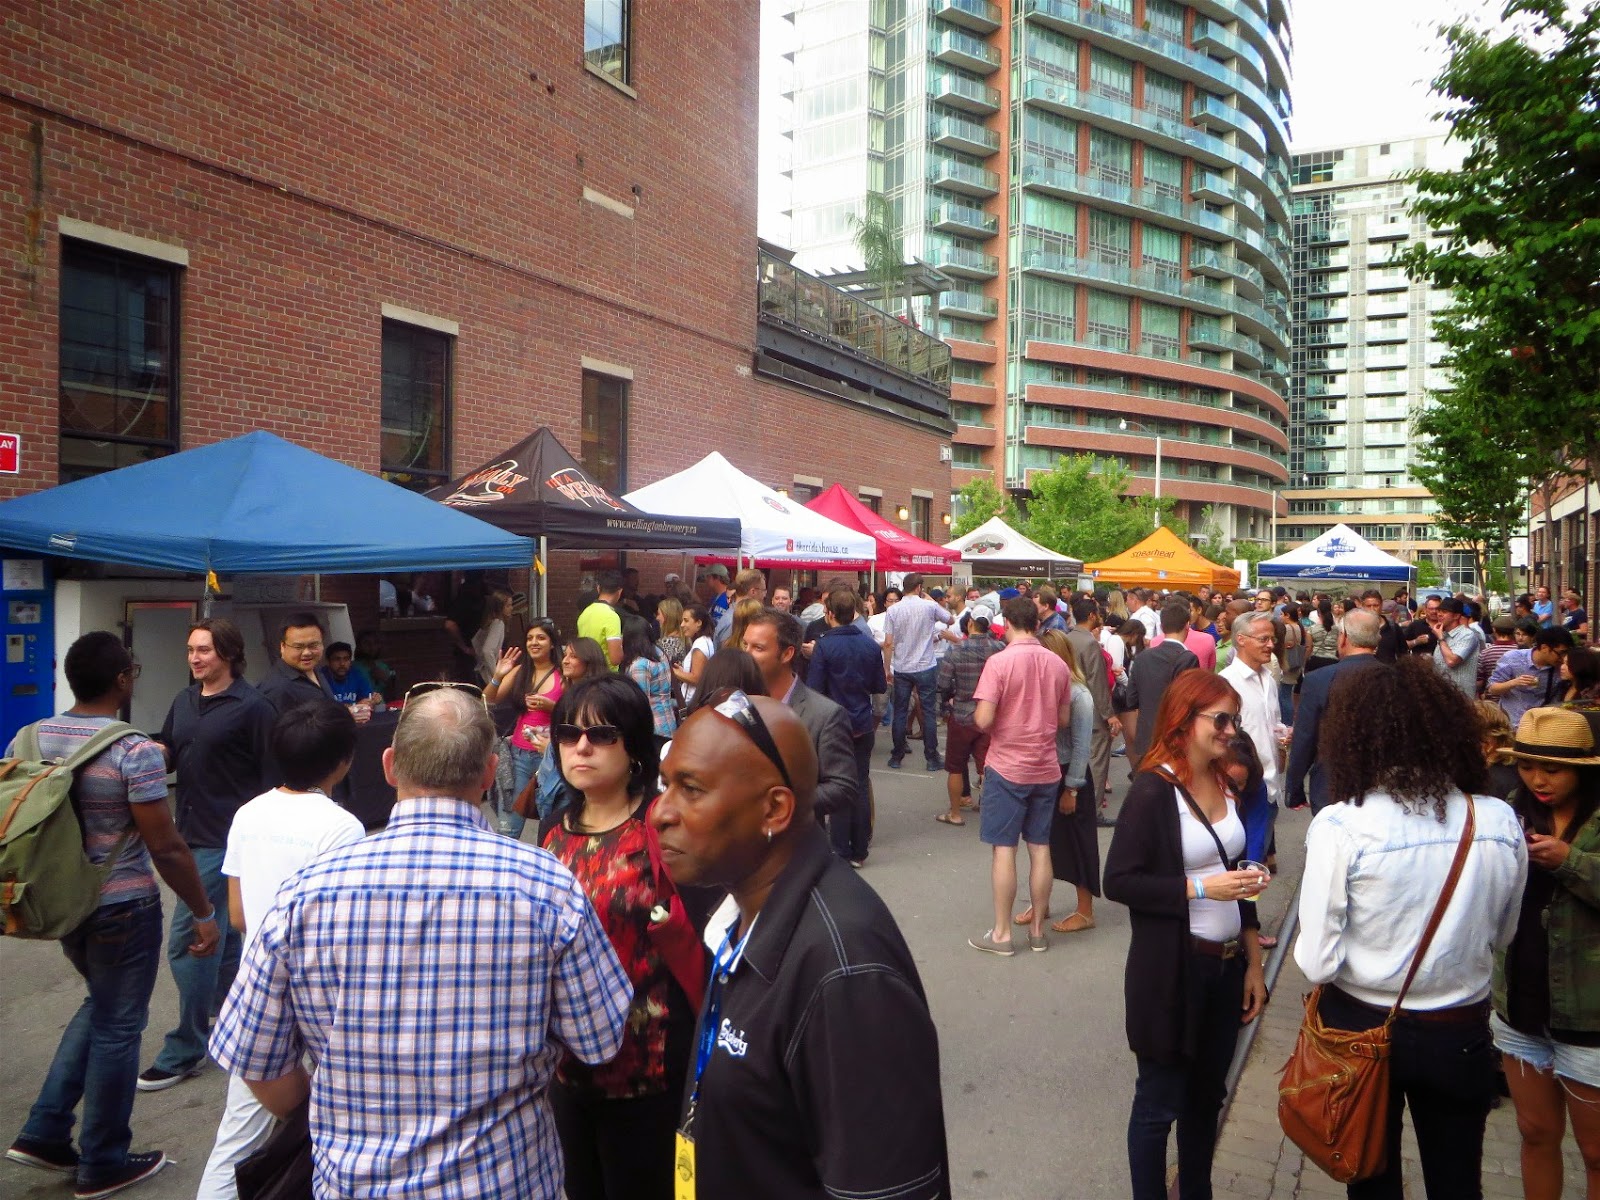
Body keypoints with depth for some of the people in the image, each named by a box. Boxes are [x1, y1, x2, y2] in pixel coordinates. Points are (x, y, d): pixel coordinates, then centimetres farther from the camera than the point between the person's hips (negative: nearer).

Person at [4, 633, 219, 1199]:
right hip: (123, 908, -7)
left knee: (99, 1006, 28)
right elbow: (165, 847, -19)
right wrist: (204, 913, -9)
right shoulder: (135, 752, -21)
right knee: (117, 1027, 9)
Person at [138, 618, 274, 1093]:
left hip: (226, 841, -8)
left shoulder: (252, 707, -14)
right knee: (221, 935, 20)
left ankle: (184, 1051, 9)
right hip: (192, 835, 8)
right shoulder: (185, 702, 8)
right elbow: (167, 753, 13)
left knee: (188, 941, -5)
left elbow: (274, 777, -12)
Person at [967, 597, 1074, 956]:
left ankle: (1001, 933, 9)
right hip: (1046, 768, 5)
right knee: (1040, 848, 11)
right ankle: (1037, 929, 20)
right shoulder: (1058, 664, 0)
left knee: (1003, 848, 3)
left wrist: (976, 713, 2)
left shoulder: (999, 662, -15)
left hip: (1007, 767, -5)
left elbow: (983, 720, -19)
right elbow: (1064, 719, 7)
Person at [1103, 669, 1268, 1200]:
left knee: (1206, 1095, 19)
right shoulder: (1152, 791, -16)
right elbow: (1118, 881, -17)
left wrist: (1254, 964, 14)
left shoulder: (1225, 785, 6)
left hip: (1226, 966, 7)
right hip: (1172, 971, -7)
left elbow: (1235, 879, 13)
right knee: (1160, 1101, 8)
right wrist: (1198, 888, -22)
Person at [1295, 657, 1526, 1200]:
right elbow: (1502, 933, 4)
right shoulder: (1501, 823, -13)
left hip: (1362, 1027, -2)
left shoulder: (1340, 826, -24)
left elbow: (1317, 960, -20)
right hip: (1461, 1033, 2)